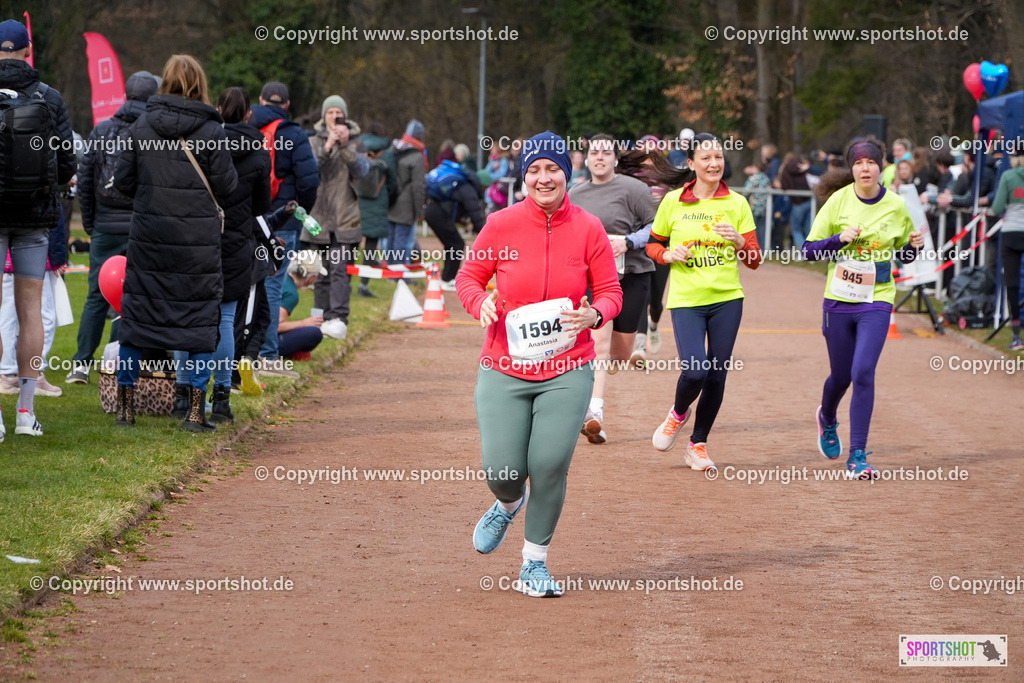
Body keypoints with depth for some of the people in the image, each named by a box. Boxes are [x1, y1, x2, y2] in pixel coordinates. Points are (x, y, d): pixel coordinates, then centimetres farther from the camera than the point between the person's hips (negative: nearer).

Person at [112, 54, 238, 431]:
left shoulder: (142, 127, -1)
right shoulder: (211, 131, -8)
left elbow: (123, 180, 2)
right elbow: (226, 185, -5)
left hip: (148, 234, 2)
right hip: (198, 239, -2)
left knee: (136, 314, 11)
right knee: (200, 316, 6)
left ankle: (125, 406, 14)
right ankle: (196, 410, 3)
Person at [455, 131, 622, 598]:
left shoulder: (588, 229, -1)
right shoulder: (501, 225, -2)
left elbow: (611, 292, 5)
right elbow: (468, 277, 8)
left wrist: (594, 315, -16)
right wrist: (481, 303, -14)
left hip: (567, 372, 0)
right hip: (505, 370, 0)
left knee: (550, 465, -8)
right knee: (502, 470, -6)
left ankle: (535, 563, 14)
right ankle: (508, 505, 35)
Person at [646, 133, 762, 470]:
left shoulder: (737, 203, 4)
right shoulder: (673, 202, 2)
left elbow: (754, 260, 7)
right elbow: (653, 244, 14)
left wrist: (738, 242, -13)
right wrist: (668, 255, -7)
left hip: (727, 299, 2)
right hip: (686, 300, -2)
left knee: (716, 376, 2)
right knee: (695, 371, -18)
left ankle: (698, 444, 22)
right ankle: (678, 412, 17)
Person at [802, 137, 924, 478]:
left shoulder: (896, 206, -2)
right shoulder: (839, 200, -4)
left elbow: (904, 255, 12)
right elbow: (809, 249, -3)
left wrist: (915, 245, -10)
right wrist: (840, 238, -19)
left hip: (876, 301, -1)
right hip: (839, 300, 1)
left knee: (863, 373, -16)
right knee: (841, 376, 13)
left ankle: (857, 456, -9)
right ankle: (827, 419, 49)